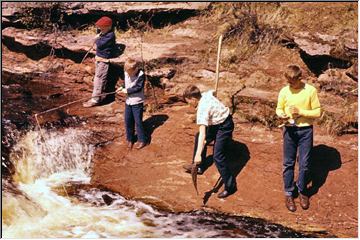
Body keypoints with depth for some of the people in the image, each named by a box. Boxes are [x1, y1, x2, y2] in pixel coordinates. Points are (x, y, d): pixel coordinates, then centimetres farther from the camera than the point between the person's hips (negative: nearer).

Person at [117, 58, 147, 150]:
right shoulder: (126, 73, -1)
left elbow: (138, 87, -21)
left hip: (137, 102, -6)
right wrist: (122, 88, -4)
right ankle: (130, 139, 26)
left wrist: (127, 90, -20)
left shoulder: (141, 75, -18)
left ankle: (142, 140, 12)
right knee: (128, 121, 11)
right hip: (128, 101, 6)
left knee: (138, 121, -1)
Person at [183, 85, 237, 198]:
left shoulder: (202, 109, -32)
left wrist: (198, 154, -45)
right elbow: (212, 91, 18)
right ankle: (199, 166, 37)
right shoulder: (206, 94, -8)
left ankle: (230, 186, -7)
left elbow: (202, 133, -40)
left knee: (218, 156, -16)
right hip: (217, 122, 11)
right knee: (198, 137, 22)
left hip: (224, 126, -11)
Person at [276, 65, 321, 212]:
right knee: (288, 163, 7)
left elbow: (317, 112, -6)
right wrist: (281, 115, -15)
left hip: (305, 130, -1)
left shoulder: (310, 90, -10)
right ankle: (289, 193, 20)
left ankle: (302, 191, 26)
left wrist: (300, 112, -18)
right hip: (289, 130, 1)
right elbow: (279, 109, 7)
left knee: (304, 164, 6)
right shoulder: (284, 91, -5)